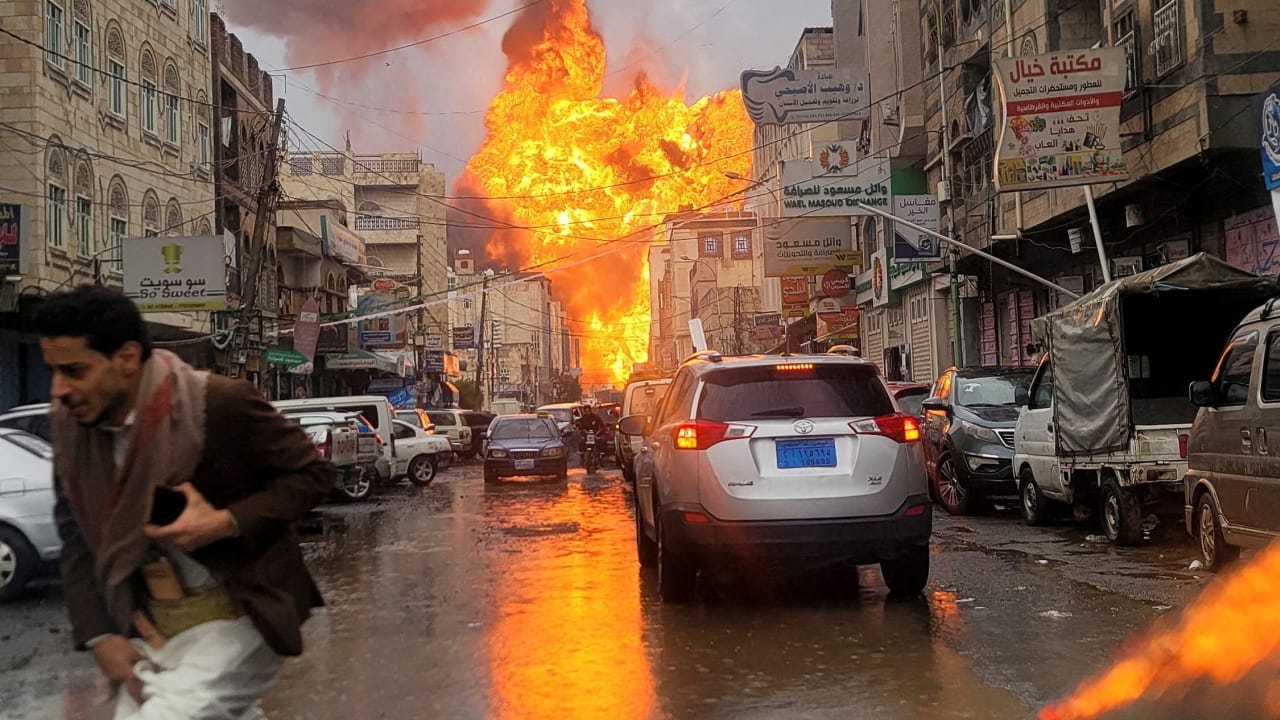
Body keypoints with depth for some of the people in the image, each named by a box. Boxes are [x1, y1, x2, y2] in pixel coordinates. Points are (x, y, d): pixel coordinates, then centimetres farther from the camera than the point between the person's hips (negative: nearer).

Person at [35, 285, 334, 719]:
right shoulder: (69, 425, -1)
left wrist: (225, 523, -22)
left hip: (239, 614, -6)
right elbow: (77, 537, 8)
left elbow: (312, 473, -10)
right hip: (147, 627, 6)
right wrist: (99, 635, -1)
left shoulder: (220, 404, -19)